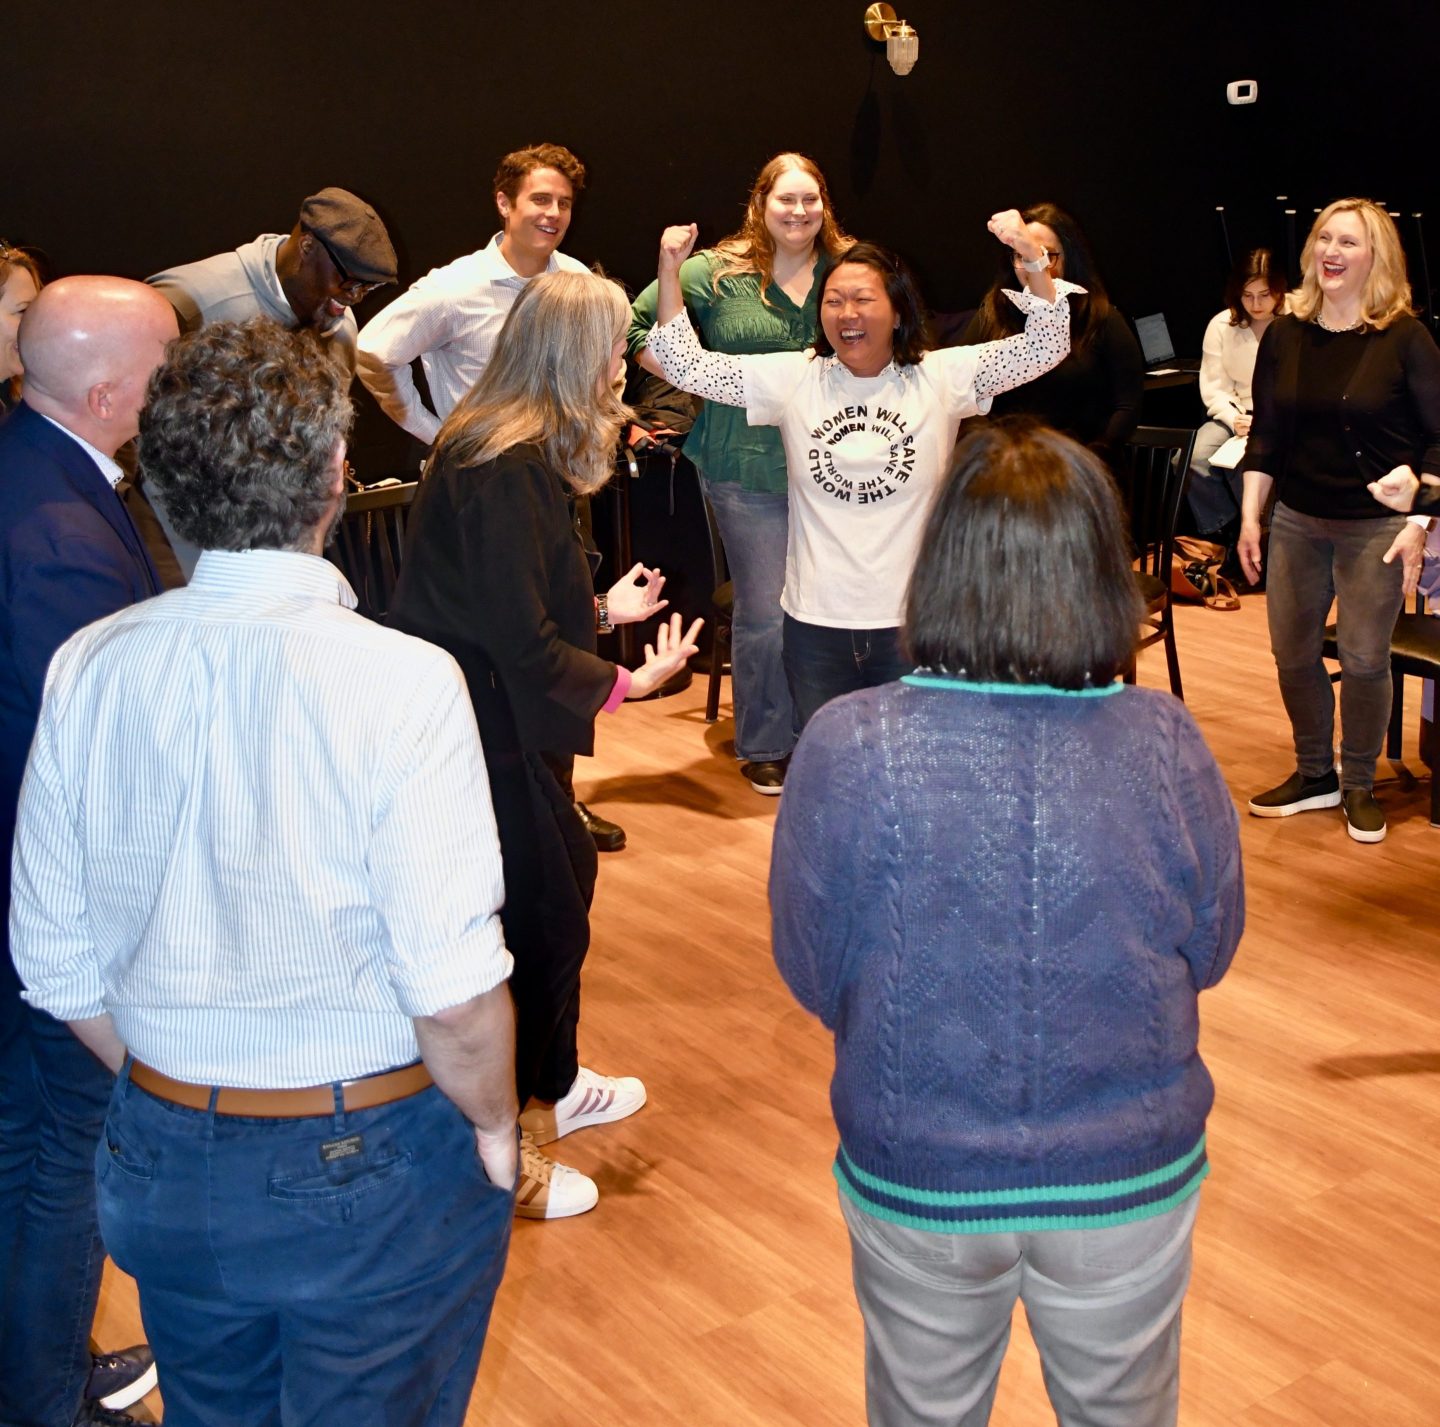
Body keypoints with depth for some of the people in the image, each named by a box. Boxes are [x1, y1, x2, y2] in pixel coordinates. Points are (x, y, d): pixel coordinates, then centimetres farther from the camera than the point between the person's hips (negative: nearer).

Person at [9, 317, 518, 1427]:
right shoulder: (401, 682, -23)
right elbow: (452, 989, -23)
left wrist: (167, 1089, 15)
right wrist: (495, 1127, -4)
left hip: (166, 1168, 5)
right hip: (374, 1170, -4)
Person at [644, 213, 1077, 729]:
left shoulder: (941, 377, -2)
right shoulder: (793, 379, 2)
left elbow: (1045, 345, -8)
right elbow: (687, 365, 2)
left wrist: (1033, 258, -23)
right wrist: (670, 269, -8)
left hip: (913, 623, -1)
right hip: (815, 625, 2)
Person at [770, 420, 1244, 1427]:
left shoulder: (847, 749, -23)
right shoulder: (1166, 745, -19)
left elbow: (812, 976, -9)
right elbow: (1211, 951, -4)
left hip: (915, 1183, 0)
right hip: (1133, 1185, 1)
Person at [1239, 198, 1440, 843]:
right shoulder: (1285, 335, 3)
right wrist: (1249, 516, 4)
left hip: (1375, 529, -4)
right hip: (1296, 522, 4)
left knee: (1363, 658, 0)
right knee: (1292, 653, 9)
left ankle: (1359, 785, 19)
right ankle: (1313, 775, 27)